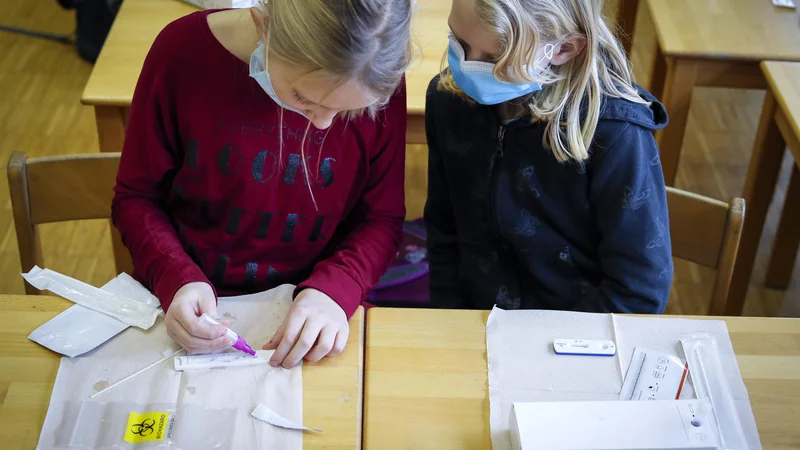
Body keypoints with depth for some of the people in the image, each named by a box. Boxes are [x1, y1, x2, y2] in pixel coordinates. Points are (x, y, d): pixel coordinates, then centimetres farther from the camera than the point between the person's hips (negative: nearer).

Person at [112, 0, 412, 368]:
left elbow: (381, 218, -2)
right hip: (192, 307, 0)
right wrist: (177, 279, -21)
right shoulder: (182, 49, -15)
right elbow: (136, 196, -3)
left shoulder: (378, 88, -14)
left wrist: (333, 289, -21)